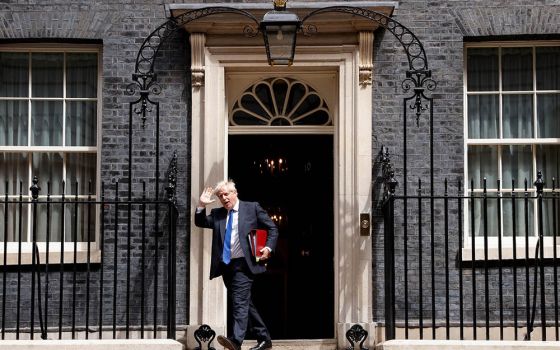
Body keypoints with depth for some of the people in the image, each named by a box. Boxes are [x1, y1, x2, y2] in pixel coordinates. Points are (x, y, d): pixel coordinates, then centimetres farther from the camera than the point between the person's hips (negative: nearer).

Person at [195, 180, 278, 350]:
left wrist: (268, 248, -9)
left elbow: (272, 229, 5)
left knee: (240, 301, -18)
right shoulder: (217, 214, 16)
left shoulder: (252, 208, 3)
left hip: (243, 264, -6)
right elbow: (200, 222, 9)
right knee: (244, 304, 11)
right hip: (225, 265, 6)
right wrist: (201, 205, -4)